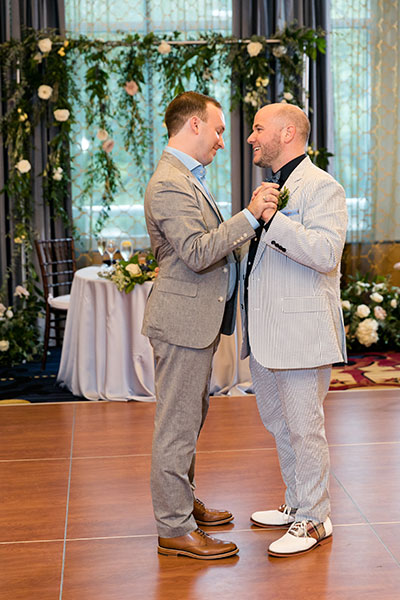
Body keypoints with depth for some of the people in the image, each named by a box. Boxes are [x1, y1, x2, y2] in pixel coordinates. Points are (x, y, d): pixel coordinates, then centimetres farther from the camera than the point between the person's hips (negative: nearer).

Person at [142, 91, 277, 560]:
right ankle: (175, 530, 6)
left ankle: (183, 503, 34)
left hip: (197, 320, 11)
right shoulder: (169, 184, -19)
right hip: (182, 320, -11)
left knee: (190, 419, 20)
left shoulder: (186, 178, 17)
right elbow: (197, 252, -26)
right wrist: (249, 217, -25)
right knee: (177, 426, -3)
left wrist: (250, 224, 20)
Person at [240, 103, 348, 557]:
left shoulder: (321, 188, -11)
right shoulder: (272, 187, 20)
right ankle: (296, 504, 32)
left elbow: (325, 252, -26)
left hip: (301, 331, -10)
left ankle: (314, 519, 10)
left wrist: (272, 219, -29)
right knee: (277, 422, 18)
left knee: (304, 427, -2)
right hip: (265, 332, 10)